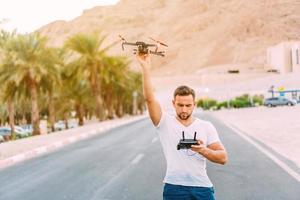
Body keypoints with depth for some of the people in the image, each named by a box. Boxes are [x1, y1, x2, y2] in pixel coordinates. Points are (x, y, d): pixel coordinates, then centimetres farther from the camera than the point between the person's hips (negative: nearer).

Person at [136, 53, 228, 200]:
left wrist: (204, 151, -17)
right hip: (174, 188, -1)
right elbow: (149, 99, -12)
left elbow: (223, 157, 2)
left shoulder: (206, 127, 5)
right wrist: (145, 68, -20)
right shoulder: (165, 123, 2)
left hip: (202, 188, 1)